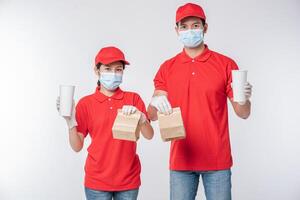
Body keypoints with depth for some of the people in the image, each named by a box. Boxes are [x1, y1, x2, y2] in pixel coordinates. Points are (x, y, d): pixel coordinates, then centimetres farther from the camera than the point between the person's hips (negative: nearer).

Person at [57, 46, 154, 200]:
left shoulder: (133, 99, 0)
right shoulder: (85, 103, -1)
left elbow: (149, 135, -7)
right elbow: (77, 147, -2)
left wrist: (139, 116, -25)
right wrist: (70, 122, -16)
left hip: (128, 179, 1)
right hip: (97, 181, 0)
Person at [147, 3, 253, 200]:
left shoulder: (226, 64, -2)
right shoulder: (167, 68, 5)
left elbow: (243, 113, -1)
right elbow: (152, 116, 3)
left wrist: (244, 98, -23)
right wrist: (155, 103, -20)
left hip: (217, 160, -1)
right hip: (181, 159, 2)